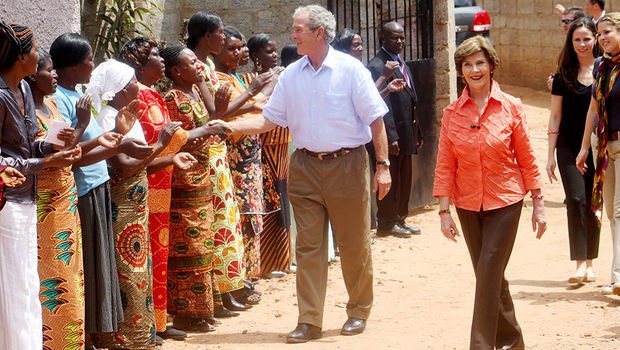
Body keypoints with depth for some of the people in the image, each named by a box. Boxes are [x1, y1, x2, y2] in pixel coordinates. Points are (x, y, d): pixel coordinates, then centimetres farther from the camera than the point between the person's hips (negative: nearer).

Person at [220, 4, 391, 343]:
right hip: (305, 166, 4)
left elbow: (375, 120, -7)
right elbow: (269, 119, 8)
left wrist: (383, 166, -10)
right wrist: (230, 126, -6)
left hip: (346, 164, -4)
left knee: (354, 245, 6)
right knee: (308, 246, 3)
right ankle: (309, 321, 6)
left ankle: (359, 311, 23)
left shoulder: (350, 69, -7)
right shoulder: (291, 75, 5)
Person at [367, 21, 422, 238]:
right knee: (390, 181, 0)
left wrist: (417, 133, 18)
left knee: (404, 181, 15)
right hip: (390, 137, -9)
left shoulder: (401, 64, 15)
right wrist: (391, 137, -22)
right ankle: (386, 224, 10)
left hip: (405, 136, 9)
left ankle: (399, 219, 26)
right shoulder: (377, 66, -15)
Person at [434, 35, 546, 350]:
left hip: (504, 202, -3)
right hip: (468, 205, 3)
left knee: (488, 273, -11)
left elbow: (527, 159, -1)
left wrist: (538, 204, -1)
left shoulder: (510, 107, -4)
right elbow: (445, 165, 1)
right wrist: (444, 211, -4)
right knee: (489, 276, 11)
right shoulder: (452, 113, 0)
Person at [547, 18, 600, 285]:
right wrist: (551, 155, 3)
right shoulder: (564, 75, 3)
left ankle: (590, 262, 18)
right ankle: (580, 263, -11)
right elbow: (555, 116, 6)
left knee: (593, 204, 6)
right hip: (569, 148, 0)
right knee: (576, 200, -11)